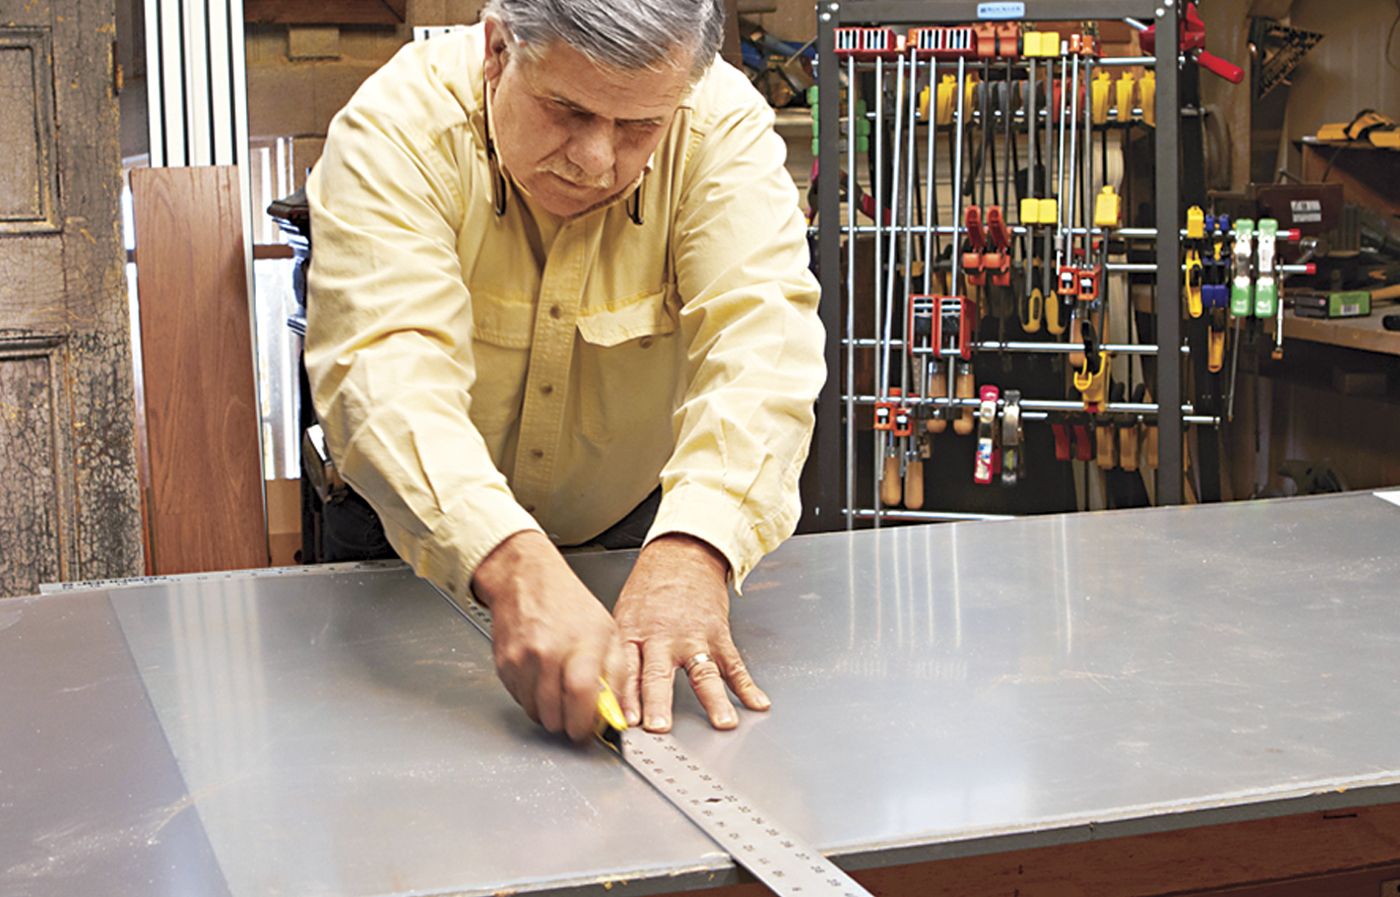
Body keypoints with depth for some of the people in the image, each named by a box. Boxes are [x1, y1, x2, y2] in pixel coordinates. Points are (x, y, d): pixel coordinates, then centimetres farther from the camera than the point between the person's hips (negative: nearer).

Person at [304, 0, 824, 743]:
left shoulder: (726, 127, -19)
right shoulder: (397, 126, -25)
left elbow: (761, 341, -30)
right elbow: (387, 368, -37)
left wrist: (690, 552, -48)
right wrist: (513, 565, -55)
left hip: (637, 534, 2)